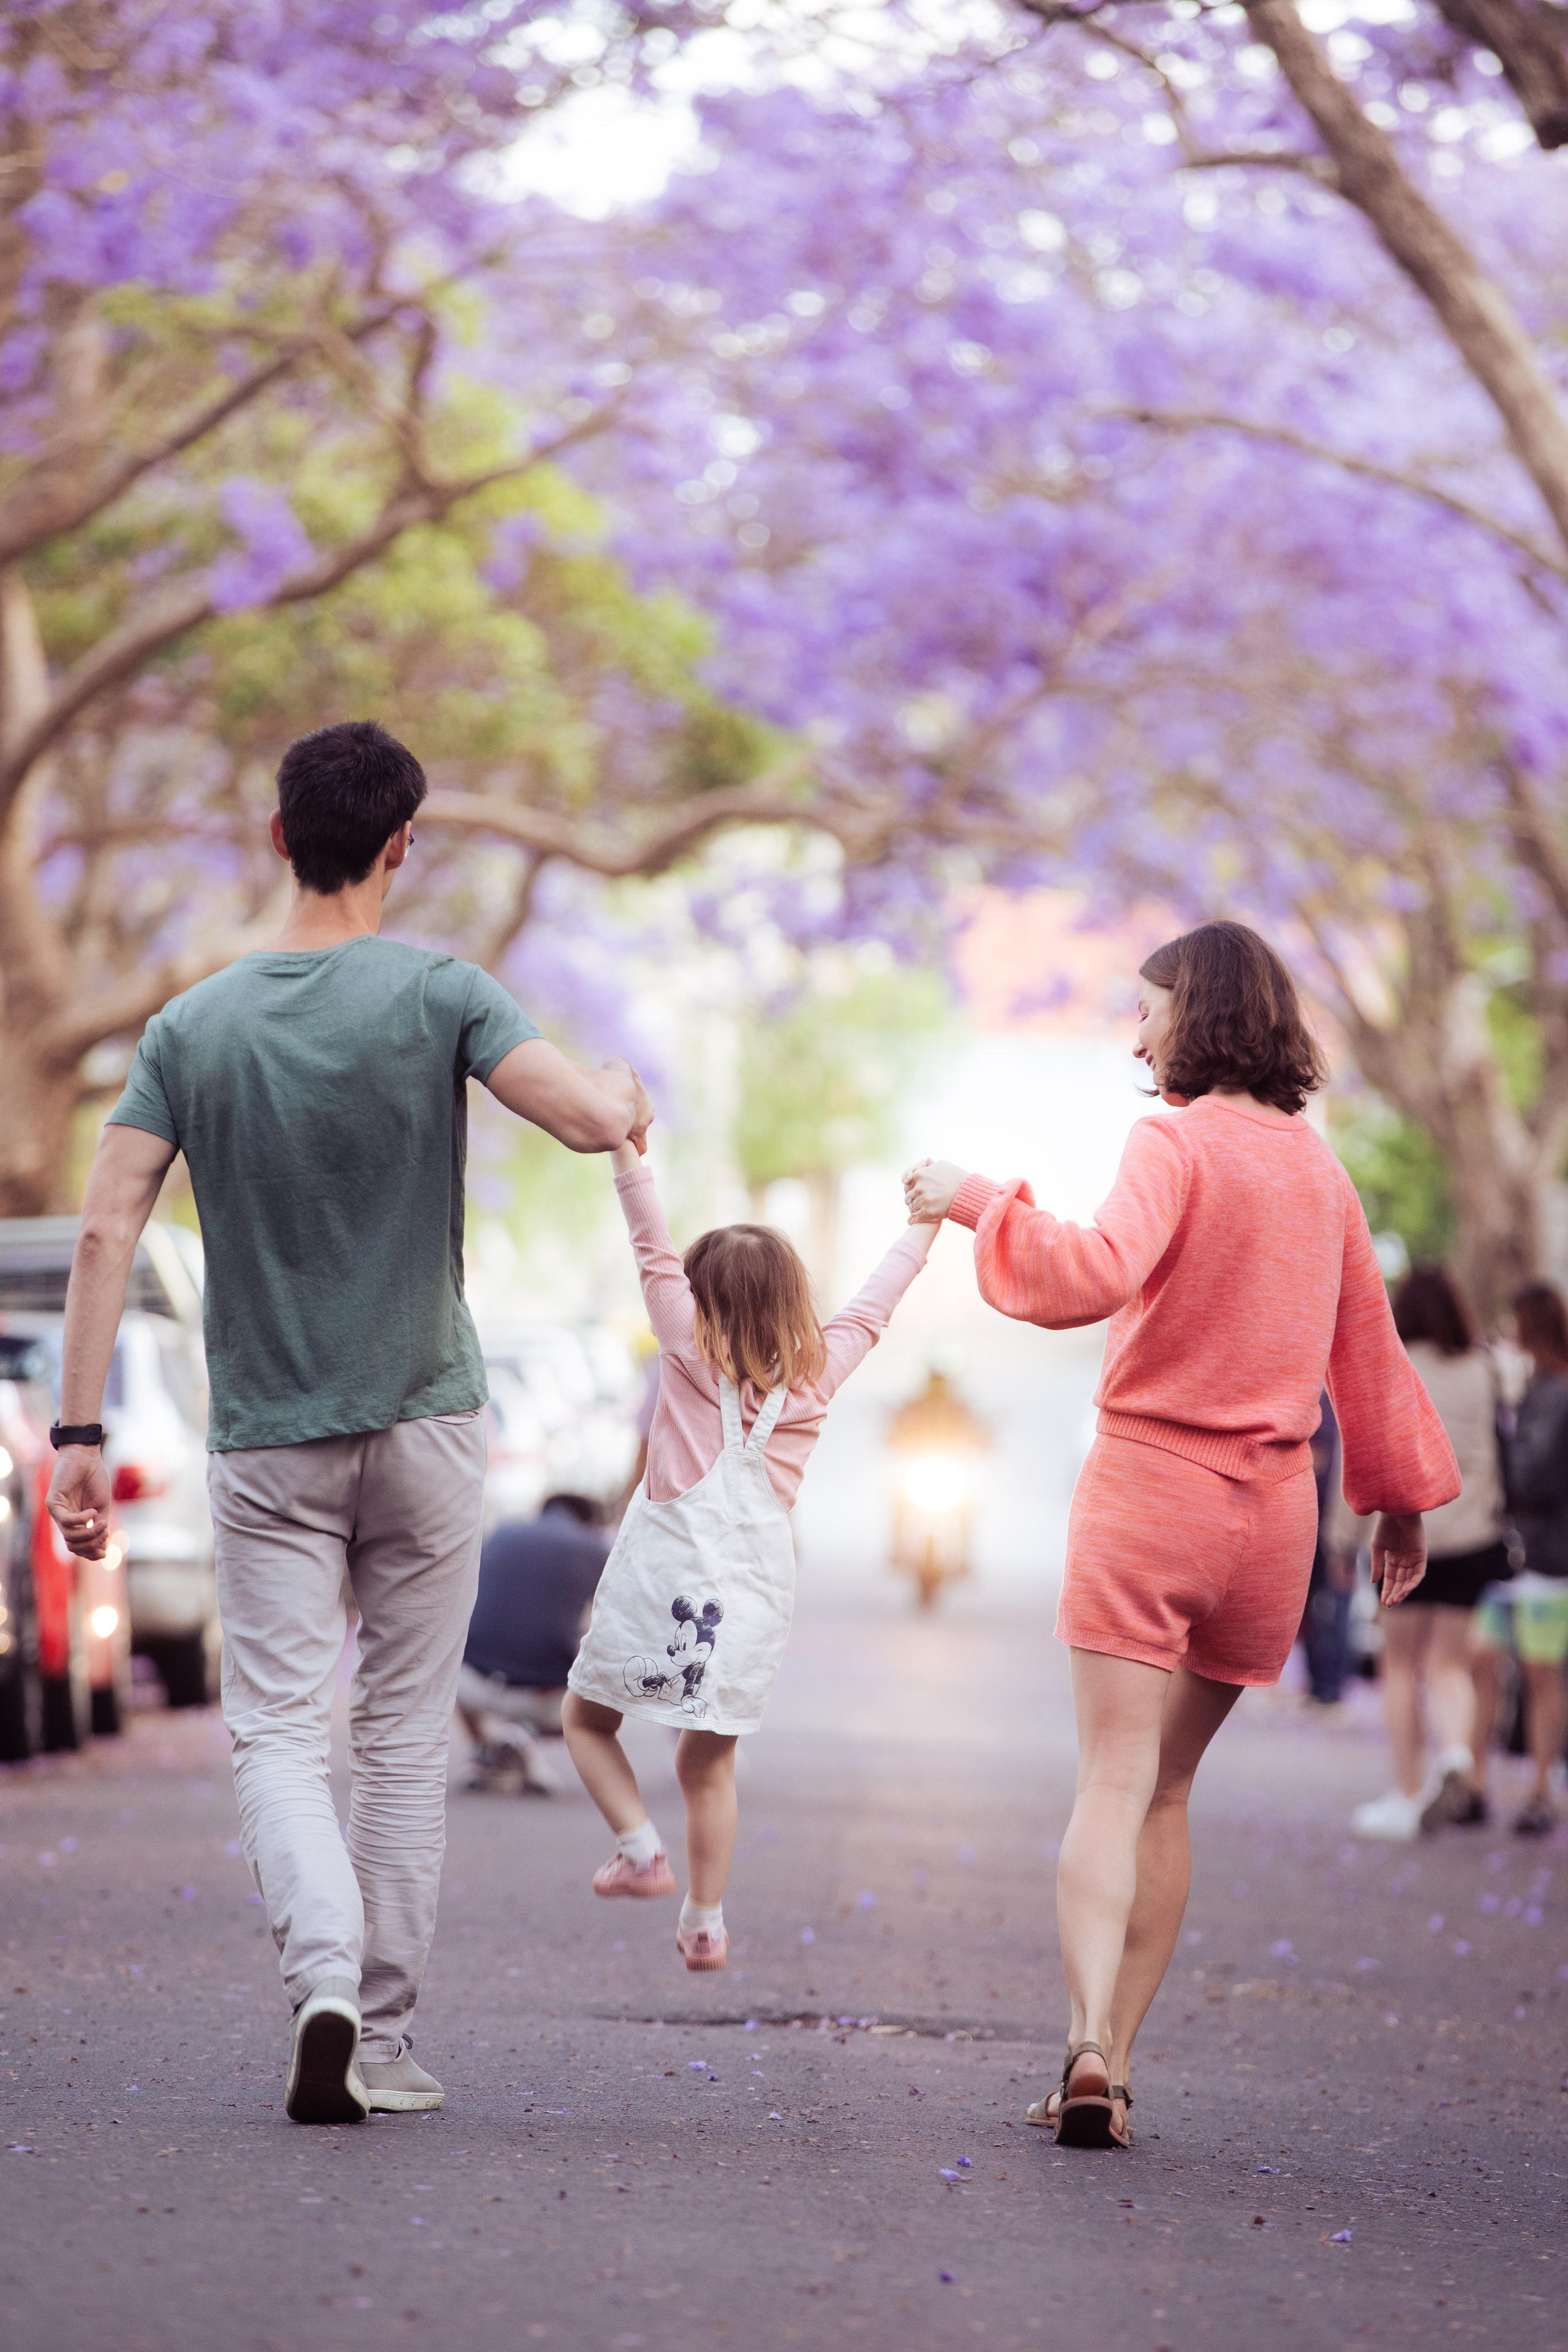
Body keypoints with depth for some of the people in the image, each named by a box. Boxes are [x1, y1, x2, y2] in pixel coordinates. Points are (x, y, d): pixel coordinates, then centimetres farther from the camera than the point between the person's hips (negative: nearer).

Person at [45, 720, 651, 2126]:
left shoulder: (193, 1026, 0)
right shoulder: (438, 995, -7)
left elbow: (106, 1233, -6)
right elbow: (593, 1122, -17)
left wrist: (81, 1436, -5)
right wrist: (630, 1095, 7)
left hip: (265, 1441, 1)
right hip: (425, 1427, -1)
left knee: (278, 1732, 3)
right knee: (406, 1736, 9)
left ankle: (326, 1977, -21)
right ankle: (382, 2041, 12)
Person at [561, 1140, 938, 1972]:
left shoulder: (692, 1351, -3)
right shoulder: (816, 1373, 5)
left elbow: (655, 1254, -6)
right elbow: (872, 1307, 18)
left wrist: (627, 1154, -7)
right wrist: (922, 1225, 30)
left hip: (666, 1575, -4)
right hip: (756, 1587, 4)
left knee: (587, 1718, 16)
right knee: (708, 1763, 13)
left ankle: (641, 1846, 0)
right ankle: (704, 1923, 14)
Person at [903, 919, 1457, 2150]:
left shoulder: (1177, 1141, -8)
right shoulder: (1318, 1164, 12)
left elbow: (1099, 1274, -26)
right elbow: (1367, 1347, 20)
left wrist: (977, 1201, -17)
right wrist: (1397, 1498, 28)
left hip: (1151, 1483, -5)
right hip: (1271, 1506, 5)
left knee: (1115, 1783, -10)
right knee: (1168, 1790, 12)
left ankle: (1090, 2041, -27)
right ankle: (1112, 2067, 9)